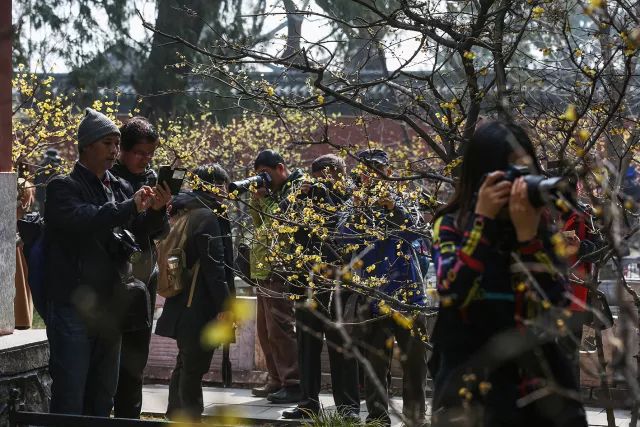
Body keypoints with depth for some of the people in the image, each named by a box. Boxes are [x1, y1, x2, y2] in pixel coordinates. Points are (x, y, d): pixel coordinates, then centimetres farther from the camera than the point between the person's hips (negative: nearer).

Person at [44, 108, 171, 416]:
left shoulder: (120, 189, 12)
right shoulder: (63, 188, -6)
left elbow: (141, 230, 8)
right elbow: (81, 220, -26)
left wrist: (155, 210, -13)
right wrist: (131, 206, -32)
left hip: (110, 305, 7)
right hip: (73, 306, -7)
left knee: (102, 395, 13)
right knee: (69, 395, -8)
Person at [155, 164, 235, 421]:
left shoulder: (184, 213, 14)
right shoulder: (207, 217, -15)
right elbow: (214, 264, -20)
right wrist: (225, 304, -19)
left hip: (183, 306, 10)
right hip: (201, 308, -10)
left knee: (185, 365, 19)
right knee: (194, 368, -4)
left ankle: (176, 417, 27)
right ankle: (191, 419, 0)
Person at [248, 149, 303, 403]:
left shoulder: (298, 189, -8)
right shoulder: (275, 192, 20)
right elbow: (260, 223, 20)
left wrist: (264, 201, -11)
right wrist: (257, 198, 6)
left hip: (280, 271, -10)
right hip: (265, 271, 10)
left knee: (279, 329, -11)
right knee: (266, 330, 14)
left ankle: (293, 385, -9)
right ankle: (277, 380, 21)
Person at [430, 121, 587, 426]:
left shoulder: (540, 226, 1)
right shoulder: (452, 225, -3)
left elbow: (552, 304, -10)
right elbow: (452, 293, -19)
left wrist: (527, 234, -18)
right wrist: (483, 219, -18)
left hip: (536, 375, 2)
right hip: (471, 374, -2)